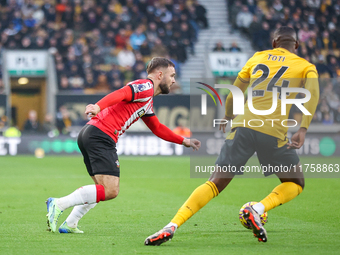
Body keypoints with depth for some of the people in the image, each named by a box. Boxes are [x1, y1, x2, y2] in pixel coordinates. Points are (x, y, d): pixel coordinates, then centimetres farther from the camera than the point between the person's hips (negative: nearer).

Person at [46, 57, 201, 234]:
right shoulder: (146, 87, -3)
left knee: (103, 189, 20)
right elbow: (120, 94, -22)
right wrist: (98, 107, -39)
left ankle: (69, 224, 14)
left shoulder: (148, 100, 30)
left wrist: (183, 141, 43)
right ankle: (58, 204, -19)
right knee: (110, 191, -16)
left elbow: (157, 128, 42)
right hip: (101, 135, -10)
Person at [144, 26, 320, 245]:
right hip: (274, 133, -3)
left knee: (216, 184, 6)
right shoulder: (305, 66, 15)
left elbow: (233, 93, 29)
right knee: (295, 184, 18)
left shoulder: (257, 58, 24)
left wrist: (228, 117, 47)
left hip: (244, 126, 3)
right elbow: (313, 93, -5)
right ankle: (257, 209, -10)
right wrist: (303, 130, -12)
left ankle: (171, 227, -11)